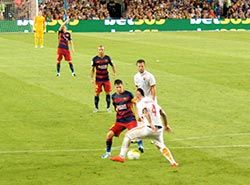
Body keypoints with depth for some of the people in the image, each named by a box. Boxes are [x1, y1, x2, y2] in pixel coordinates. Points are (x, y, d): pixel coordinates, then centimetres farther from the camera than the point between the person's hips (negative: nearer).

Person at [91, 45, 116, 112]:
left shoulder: (107, 58, 0)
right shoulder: (95, 59, -5)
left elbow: (112, 65, 13)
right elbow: (92, 69, 2)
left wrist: (114, 72, 1)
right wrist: (92, 78, -1)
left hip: (106, 78, 1)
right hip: (98, 79, -1)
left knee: (108, 92, 3)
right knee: (97, 93, 2)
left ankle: (108, 107, 15)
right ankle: (96, 107, 16)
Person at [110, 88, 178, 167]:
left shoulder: (140, 103, 0)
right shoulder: (152, 101, 20)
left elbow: (146, 113, -21)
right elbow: (163, 114, 22)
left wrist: (151, 124, -32)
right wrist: (166, 125, 35)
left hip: (149, 128, -6)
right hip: (159, 128, 6)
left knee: (128, 135, 8)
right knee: (161, 146, 24)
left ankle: (122, 156, 4)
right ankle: (173, 162, 9)